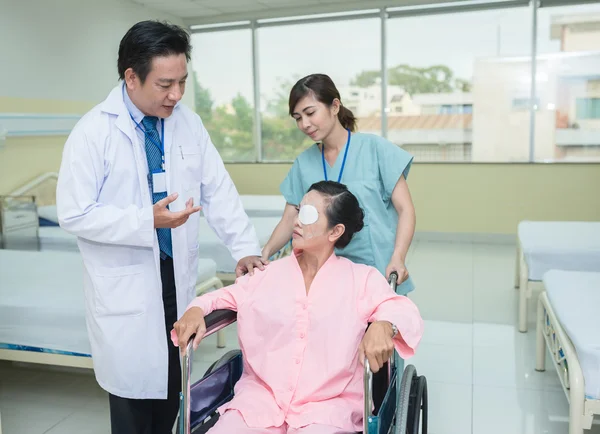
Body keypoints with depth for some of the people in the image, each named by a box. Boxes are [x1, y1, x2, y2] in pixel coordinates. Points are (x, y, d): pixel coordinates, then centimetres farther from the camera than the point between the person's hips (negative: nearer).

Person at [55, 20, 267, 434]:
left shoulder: (188, 122, 2)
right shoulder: (93, 132, -12)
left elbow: (218, 189, 3)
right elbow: (75, 214, -13)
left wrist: (245, 247, -7)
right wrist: (147, 221, -23)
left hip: (178, 276, 4)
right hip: (125, 287, -4)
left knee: (172, 388, 15)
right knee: (134, 387, 7)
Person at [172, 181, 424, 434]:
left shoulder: (361, 278, 4)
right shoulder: (269, 273, 11)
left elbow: (403, 310, -5)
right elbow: (229, 295, 17)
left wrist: (384, 326, -29)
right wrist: (196, 309, -5)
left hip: (329, 405, -2)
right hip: (260, 396, 3)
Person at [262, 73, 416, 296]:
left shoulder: (374, 148, -6)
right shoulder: (303, 163, 4)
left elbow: (405, 209, -8)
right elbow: (289, 220, 5)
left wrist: (397, 258, -23)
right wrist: (264, 253, -13)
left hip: (378, 273, -2)